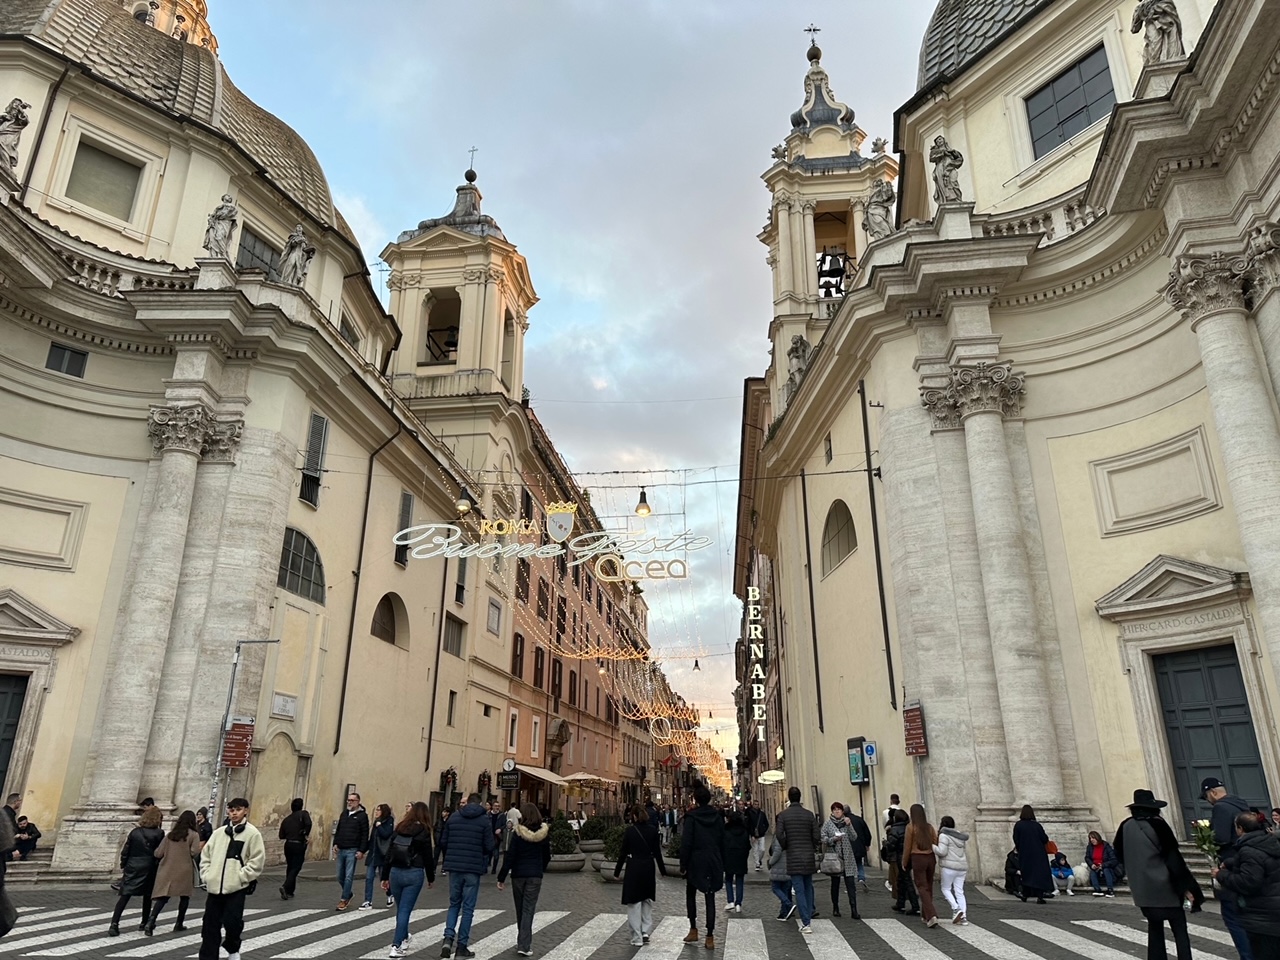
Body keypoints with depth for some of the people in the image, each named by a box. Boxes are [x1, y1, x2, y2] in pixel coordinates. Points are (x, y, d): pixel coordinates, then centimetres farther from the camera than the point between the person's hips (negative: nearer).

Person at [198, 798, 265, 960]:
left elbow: (257, 861, -7)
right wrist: (207, 875, 4)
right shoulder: (218, 833, 10)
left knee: (232, 921, -7)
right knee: (210, 925, 7)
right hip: (215, 886, 4)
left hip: (236, 887, -4)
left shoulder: (252, 833, -4)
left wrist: (240, 877, -12)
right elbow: (205, 855, 16)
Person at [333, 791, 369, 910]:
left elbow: (365, 835, -9)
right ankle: (348, 894, 31)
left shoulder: (362, 816, -6)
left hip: (352, 851, -6)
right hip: (341, 850, 6)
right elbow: (338, 830, 17)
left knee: (348, 876, -4)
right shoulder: (344, 814, 13)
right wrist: (335, 843, 4)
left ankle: (344, 899, 5)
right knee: (340, 876, 12)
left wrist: (361, 850, -13)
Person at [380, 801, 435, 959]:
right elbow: (428, 857, -3)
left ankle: (403, 938, 36)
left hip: (395, 872, 4)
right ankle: (396, 945, -6)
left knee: (400, 909, 20)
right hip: (414, 874, -4)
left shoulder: (398, 829, 6)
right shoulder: (423, 832, -6)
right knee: (405, 910, -1)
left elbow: (389, 854, 7)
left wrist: (385, 877, 12)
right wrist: (431, 878, 9)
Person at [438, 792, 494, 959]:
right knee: (468, 907, 7)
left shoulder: (453, 818, 4)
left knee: (454, 903, 17)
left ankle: (448, 937, 0)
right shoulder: (484, 820, -4)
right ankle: (462, 945, 10)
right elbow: (489, 847, -7)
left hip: (454, 867, 3)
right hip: (473, 869, -3)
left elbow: (443, 842, 4)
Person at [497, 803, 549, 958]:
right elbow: (547, 856, 10)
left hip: (518, 875, -1)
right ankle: (524, 945, -9)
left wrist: (501, 877, -5)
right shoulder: (543, 834, -1)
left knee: (520, 910, 15)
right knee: (528, 910, 1)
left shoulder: (517, 834, -10)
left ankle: (523, 942, 26)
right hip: (535, 875, 1)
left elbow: (509, 857, -11)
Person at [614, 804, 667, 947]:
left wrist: (617, 871, 4)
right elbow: (657, 852, 1)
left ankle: (637, 938, 5)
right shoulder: (653, 829, -1)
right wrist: (662, 870, 10)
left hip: (634, 867, -3)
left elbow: (624, 853, -5)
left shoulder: (629, 831, -9)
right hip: (649, 867, 3)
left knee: (634, 902, 4)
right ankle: (645, 932, 14)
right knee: (647, 900, 19)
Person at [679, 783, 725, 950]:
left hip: (695, 862, -3)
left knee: (690, 894, 18)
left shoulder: (691, 817, -11)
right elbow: (722, 841, 6)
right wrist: (722, 864, 14)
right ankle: (710, 937, 4)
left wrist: (683, 865, -6)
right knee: (710, 898, 6)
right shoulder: (717, 816, 1)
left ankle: (693, 930, 17)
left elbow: (686, 843, -13)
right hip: (713, 862, 3)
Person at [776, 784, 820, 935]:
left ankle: (806, 923, -6)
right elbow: (817, 836, -2)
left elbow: (779, 835, -13)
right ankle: (807, 919, 19)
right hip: (809, 856, 3)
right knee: (808, 888, 16)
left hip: (793, 857, -3)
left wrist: (785, 847, 5)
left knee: (799, 890, -1)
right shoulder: (809, 815, 1)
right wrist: (812, 848, 14)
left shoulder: (783, 815, -5)